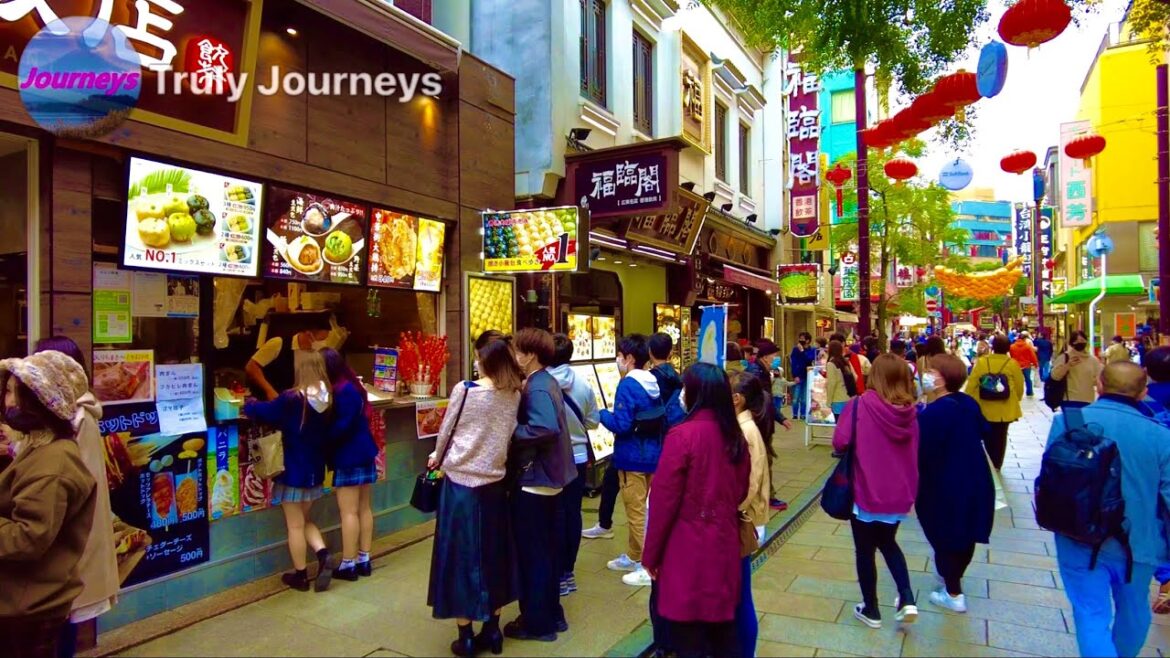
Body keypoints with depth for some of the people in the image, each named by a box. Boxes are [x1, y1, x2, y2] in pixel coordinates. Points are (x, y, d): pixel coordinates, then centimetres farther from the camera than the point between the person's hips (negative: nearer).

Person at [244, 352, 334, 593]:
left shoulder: (292, 399, -20)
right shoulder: (328, 400, -4)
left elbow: (263, 412, -11)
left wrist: (249, 404, 9)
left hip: (293, 471, -5)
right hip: (314, 471, 5)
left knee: (295, 525, 9)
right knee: (306, 520, 23)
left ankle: (300, 575, 20)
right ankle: (323, 554, 4)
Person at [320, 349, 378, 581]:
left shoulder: (342, 391, -18)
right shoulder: (351, 386, 11)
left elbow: (342, 426, -22)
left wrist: (323, 443, -11)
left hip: (349, 457, -10)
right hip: (363, 453, 10)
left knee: (348, 511, -1)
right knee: (364, 508, 12)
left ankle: (348, 564, 7)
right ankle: (364, 560, 21)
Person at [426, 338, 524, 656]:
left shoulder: (464, 389, -10)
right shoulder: (514, 395, -1)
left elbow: (447, 429, 0)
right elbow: (508, 436, 7)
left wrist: (438, 457, 17)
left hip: (461, 480, -3)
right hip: (494, 482, 4)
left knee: (461, 556, 6)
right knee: (493, 553, 14)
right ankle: (492, 631, 23)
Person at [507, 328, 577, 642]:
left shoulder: (536, 388, -20)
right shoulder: (546, 382, 11)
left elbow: (544, 429, -33)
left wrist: (510, 431, -21)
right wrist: (515, 423, 3)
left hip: (534, 478, -10)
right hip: (548, 476, 10)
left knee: (531, 551, 3)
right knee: (545, 548, 19)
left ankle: (537, 622, 15)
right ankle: (551, 614, 31)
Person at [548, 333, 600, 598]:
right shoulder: (583, 385, -6)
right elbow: (593, 422, 2)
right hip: (577, 457, 3)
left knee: (554, 515, 7)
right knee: (572, 512, 12)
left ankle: (559, 575, 14)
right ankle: (568, 572, 22)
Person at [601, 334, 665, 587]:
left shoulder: (628, 385, -19)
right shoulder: (653, 383, 7)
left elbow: (621, 425, -23)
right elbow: (662, 421, 13)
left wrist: (602, 413, -7)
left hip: (633, 458, -9)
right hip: (652, 455, 9)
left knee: (636, 512, 1)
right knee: (640, 509, 20)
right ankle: (634, 556, 34)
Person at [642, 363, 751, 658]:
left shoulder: (683, 435, -18)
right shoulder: (736, 436, 1)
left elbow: (664, 499, -15)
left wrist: (651, 553, -5)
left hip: (688, 545, -6)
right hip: (725, 542, 6)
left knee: (688, 629, 8)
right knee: (723, 621, 19)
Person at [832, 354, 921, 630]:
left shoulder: (861, 405, -17)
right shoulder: (910, 411, -3)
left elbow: (840, 442, -19)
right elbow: (914, 453, 7)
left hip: (866, 492, -4)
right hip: (899, 494, 4)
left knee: (865, 551, 15)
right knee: (888, 543, 28)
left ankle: (870, 610, 28)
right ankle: (907, 599, 16)